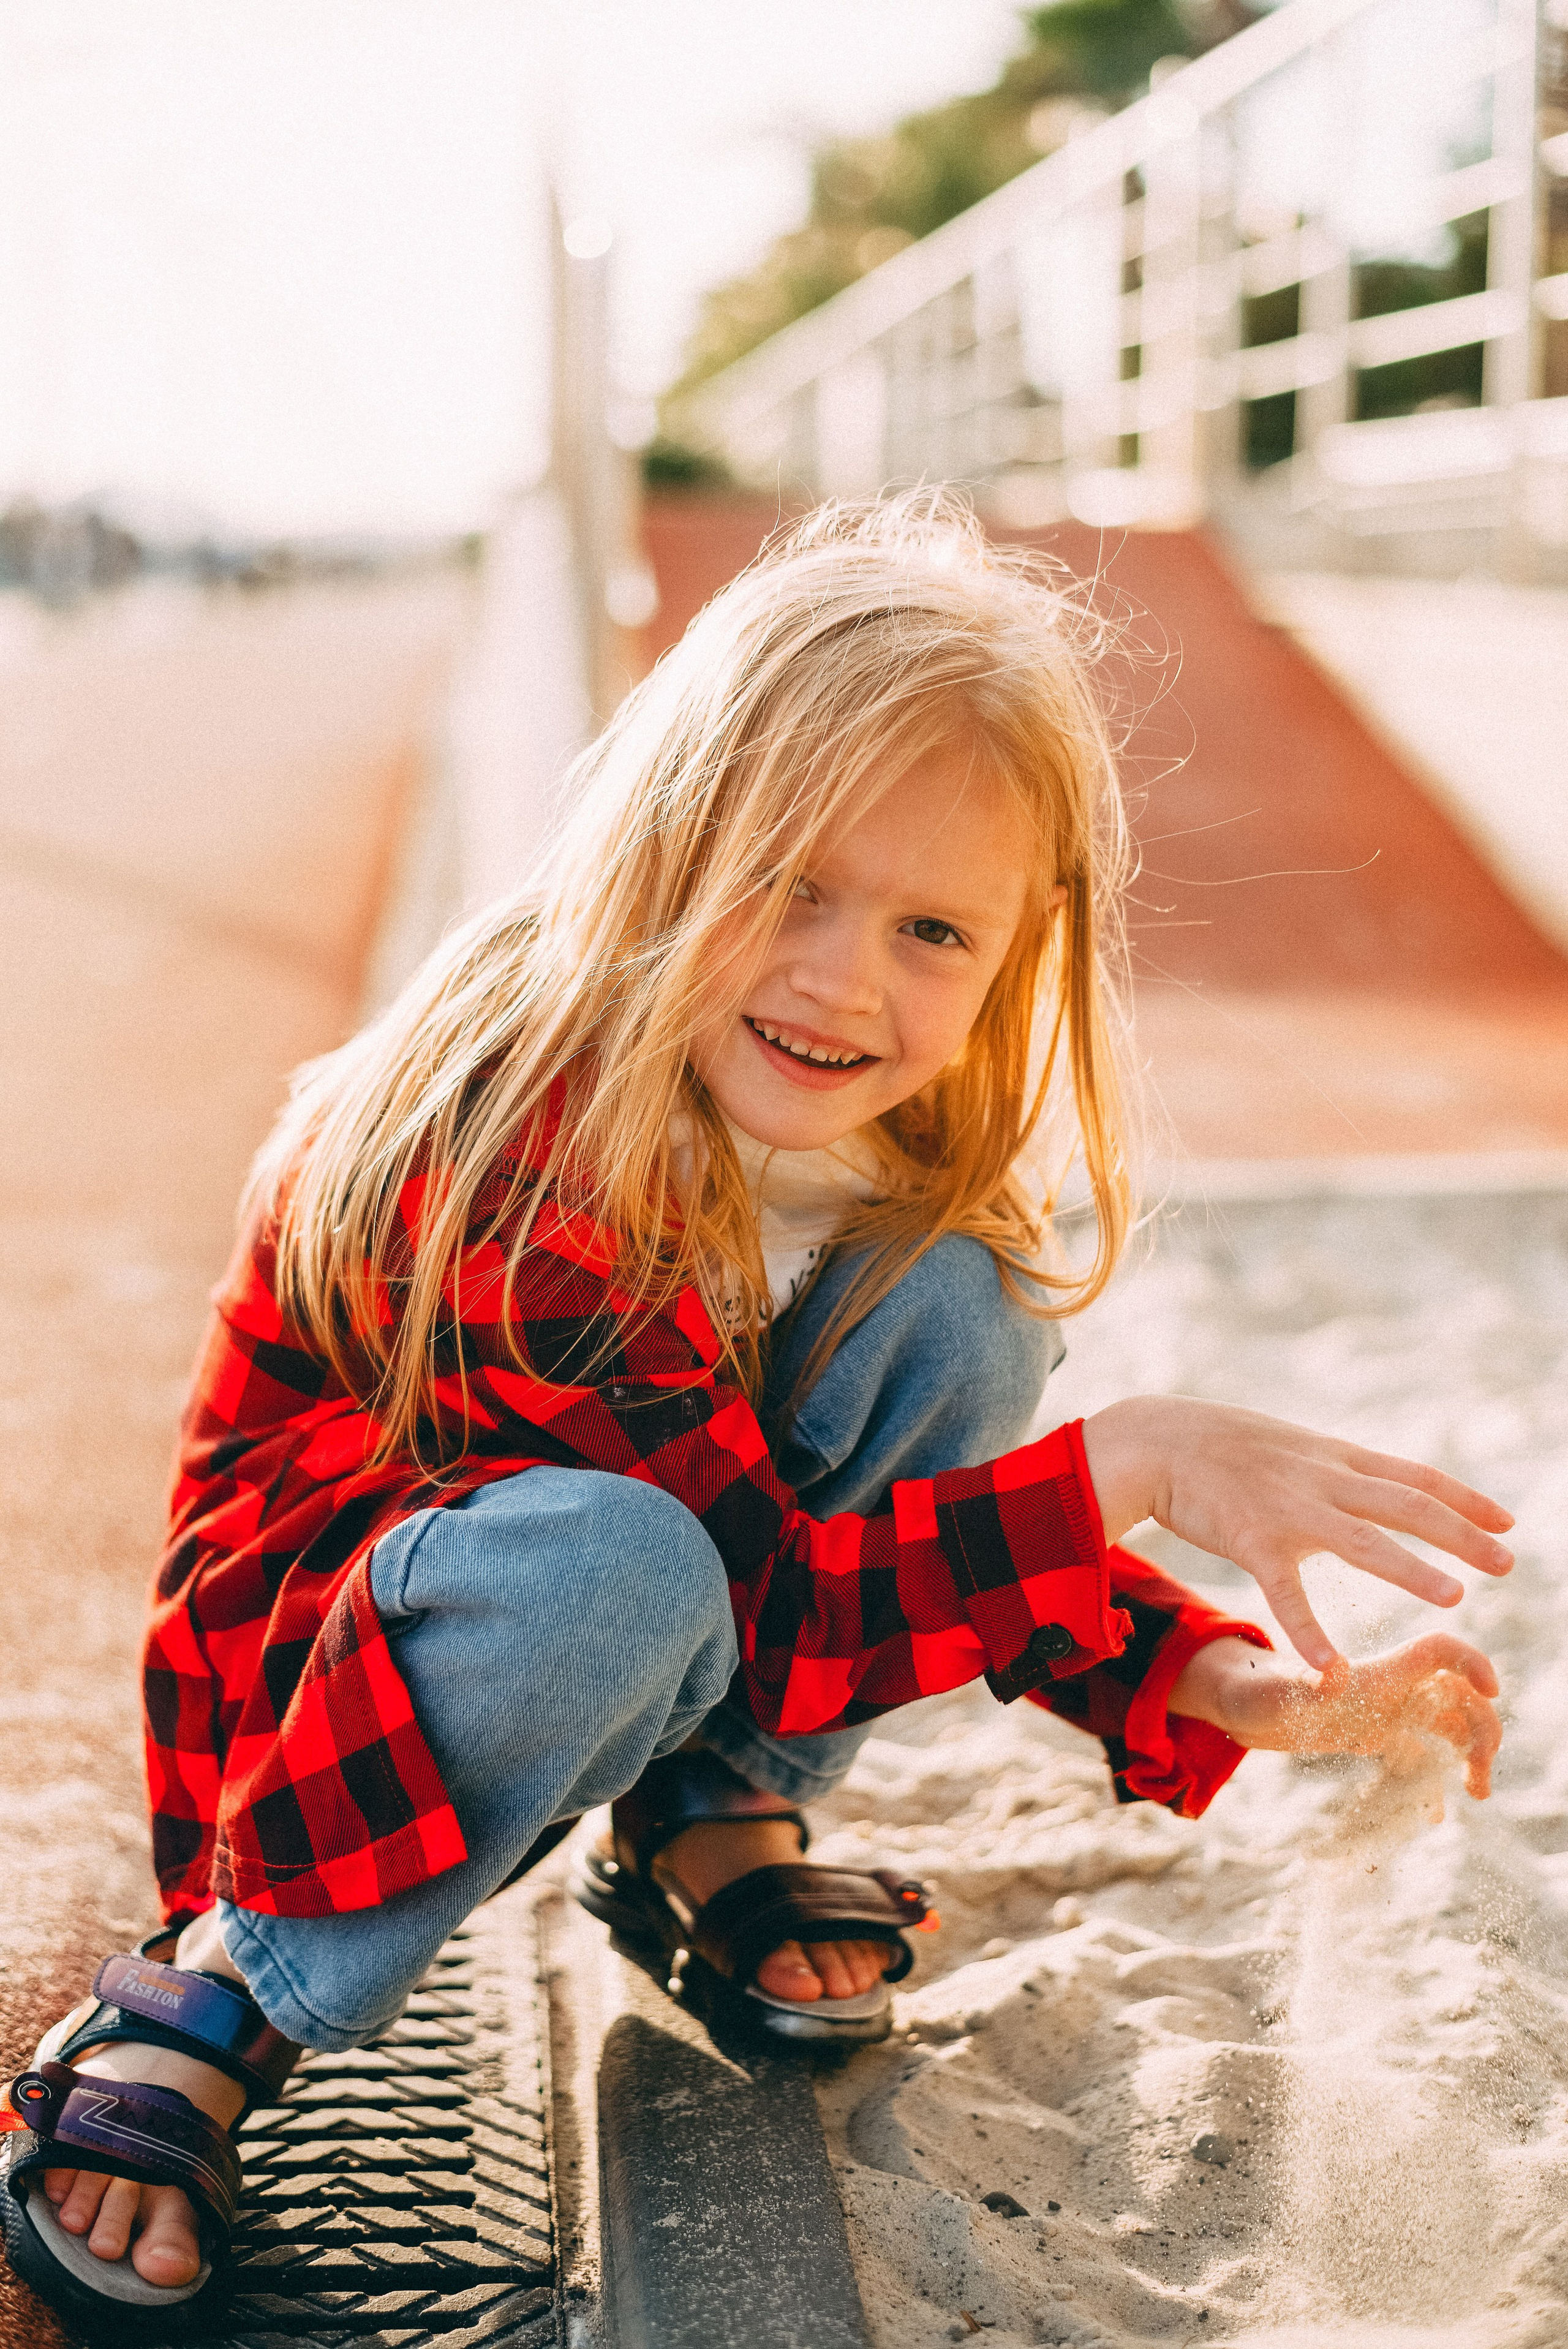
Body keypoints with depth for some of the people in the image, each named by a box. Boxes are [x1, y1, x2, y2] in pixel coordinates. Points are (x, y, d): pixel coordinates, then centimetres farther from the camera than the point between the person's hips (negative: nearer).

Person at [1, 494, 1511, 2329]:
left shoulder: (883, 1149, -8)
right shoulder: (531, 1149, -32)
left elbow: (952, 1493, 2)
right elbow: (759, 1602, -29)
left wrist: (1228, 1688, -12)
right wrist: (1128, 1467, -32)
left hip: (635, 1682, 7)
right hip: (324, 1682, -6)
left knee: (956, 1306, -15)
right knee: (609, 1563, -41)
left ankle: (712, 1832, 1)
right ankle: (229, 1989, -15)